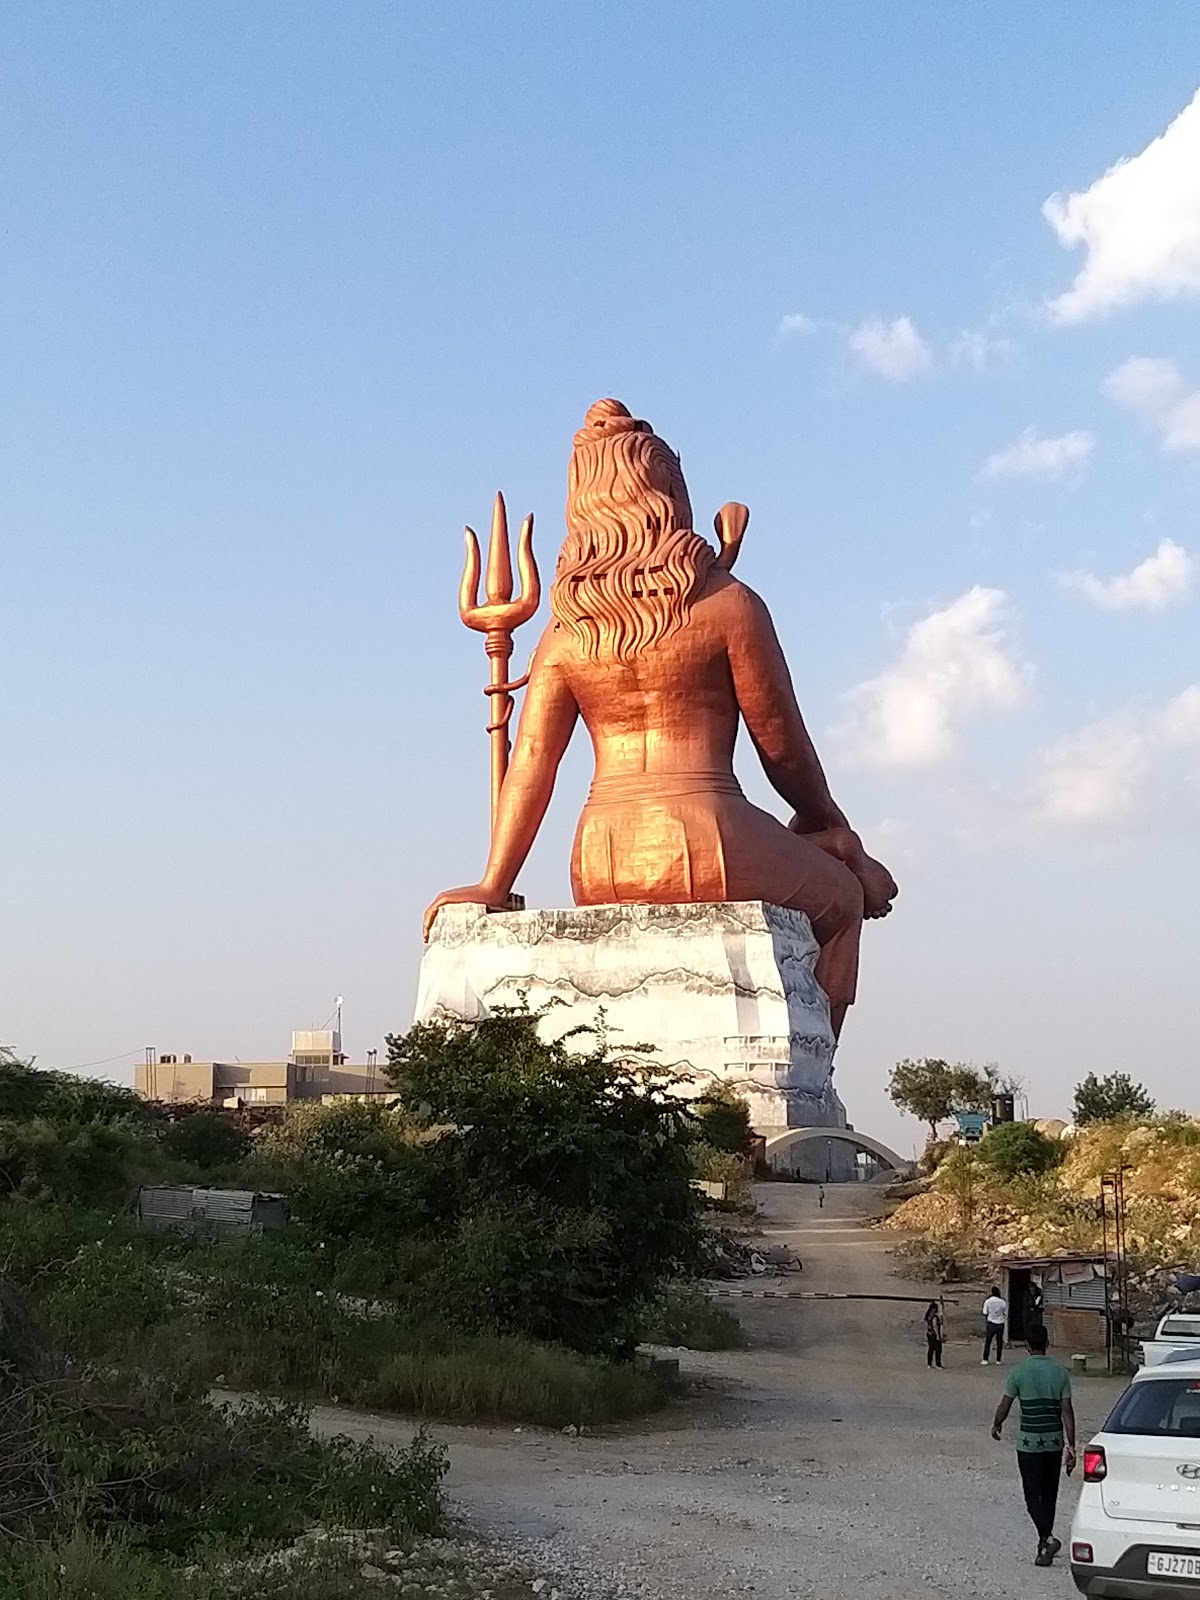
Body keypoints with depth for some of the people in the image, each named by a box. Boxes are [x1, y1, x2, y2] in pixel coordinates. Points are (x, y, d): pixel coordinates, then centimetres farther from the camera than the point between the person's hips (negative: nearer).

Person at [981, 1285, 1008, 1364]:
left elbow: (985, 1314, -3)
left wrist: (985, 1326, 4)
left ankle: (985, 1360, 3)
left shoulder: (988, 1301, -6)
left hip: (991, 1323, -1)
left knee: (987, 1342, 6)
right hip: (1000, 1324, 1)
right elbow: (1005, 1314, 4)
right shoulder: (1003, 1302, -3)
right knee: (999, 1343, 9)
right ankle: (998, 1360, 11)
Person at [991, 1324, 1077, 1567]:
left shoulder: (1019, 1372, -8)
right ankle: (1045, 1542, 23)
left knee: (1033, 1494, -1)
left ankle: (1048, 1538, -20)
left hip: (1029, 1441, -3)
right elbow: (1067, 1411, -4)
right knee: (1049, 1494, 15)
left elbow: (1004, 1406, -3)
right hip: (1054, 1440, 3)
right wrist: (1071, 1446, -2)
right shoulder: (1059, 1373, -1)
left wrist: (996, 1426, 17)